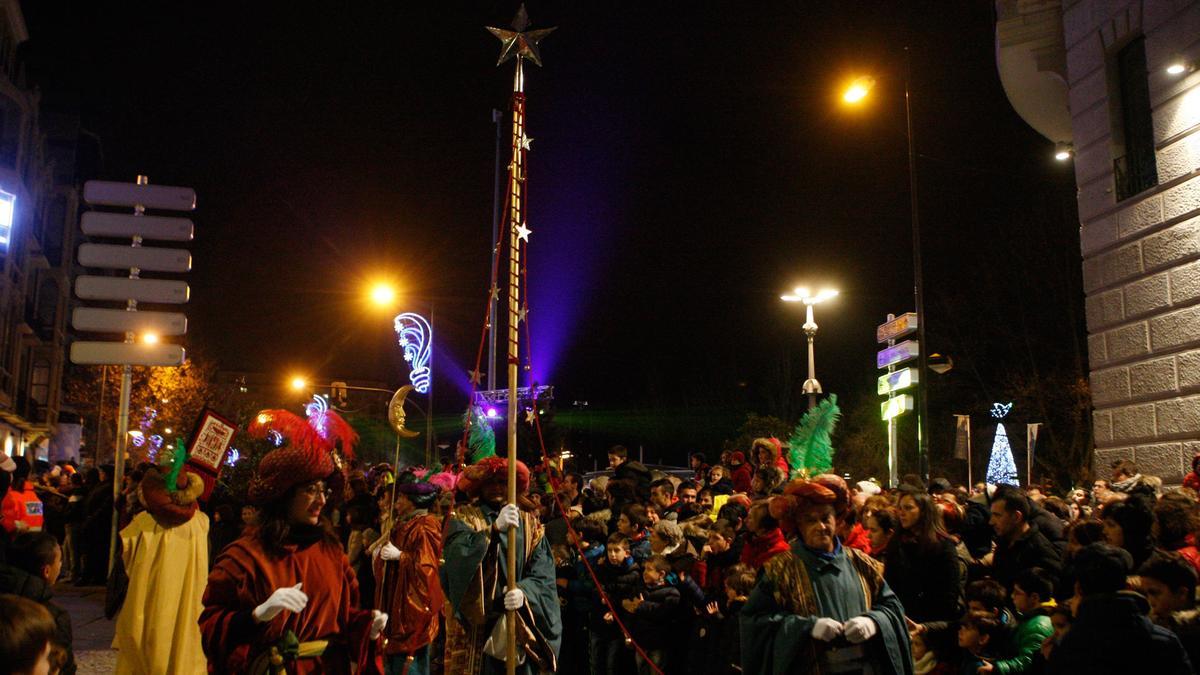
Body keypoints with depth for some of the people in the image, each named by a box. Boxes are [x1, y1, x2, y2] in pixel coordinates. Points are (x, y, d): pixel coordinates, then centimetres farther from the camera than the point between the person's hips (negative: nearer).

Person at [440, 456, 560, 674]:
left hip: (520, 627, 2)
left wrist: (524, 591, -20)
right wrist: (494, 528, -27)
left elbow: (543, 573, 0)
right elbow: (458, 556, -16)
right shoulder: (464, 518, 5)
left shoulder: (529, 523, 12)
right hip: (475, 622, -2)